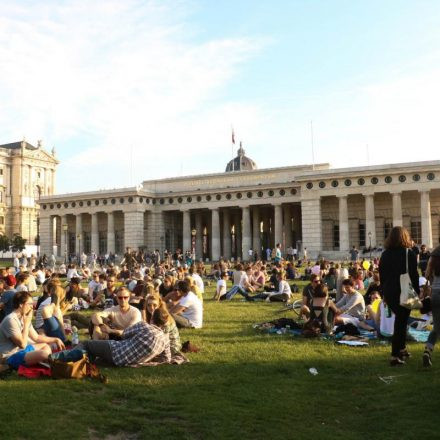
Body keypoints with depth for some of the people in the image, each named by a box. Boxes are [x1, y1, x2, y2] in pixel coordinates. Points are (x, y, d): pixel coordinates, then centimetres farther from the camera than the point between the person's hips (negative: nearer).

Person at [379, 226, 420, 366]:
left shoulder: (385, 254, 5)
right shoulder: (408, 253, -9)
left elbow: (382, 276, 8)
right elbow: (414, 275, -10)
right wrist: (417, 293, -3)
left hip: (389, 293, 5)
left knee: (400, 319, 23)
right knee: (401, 322, -1)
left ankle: (402, 349, 31)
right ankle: (395, 356, -6)